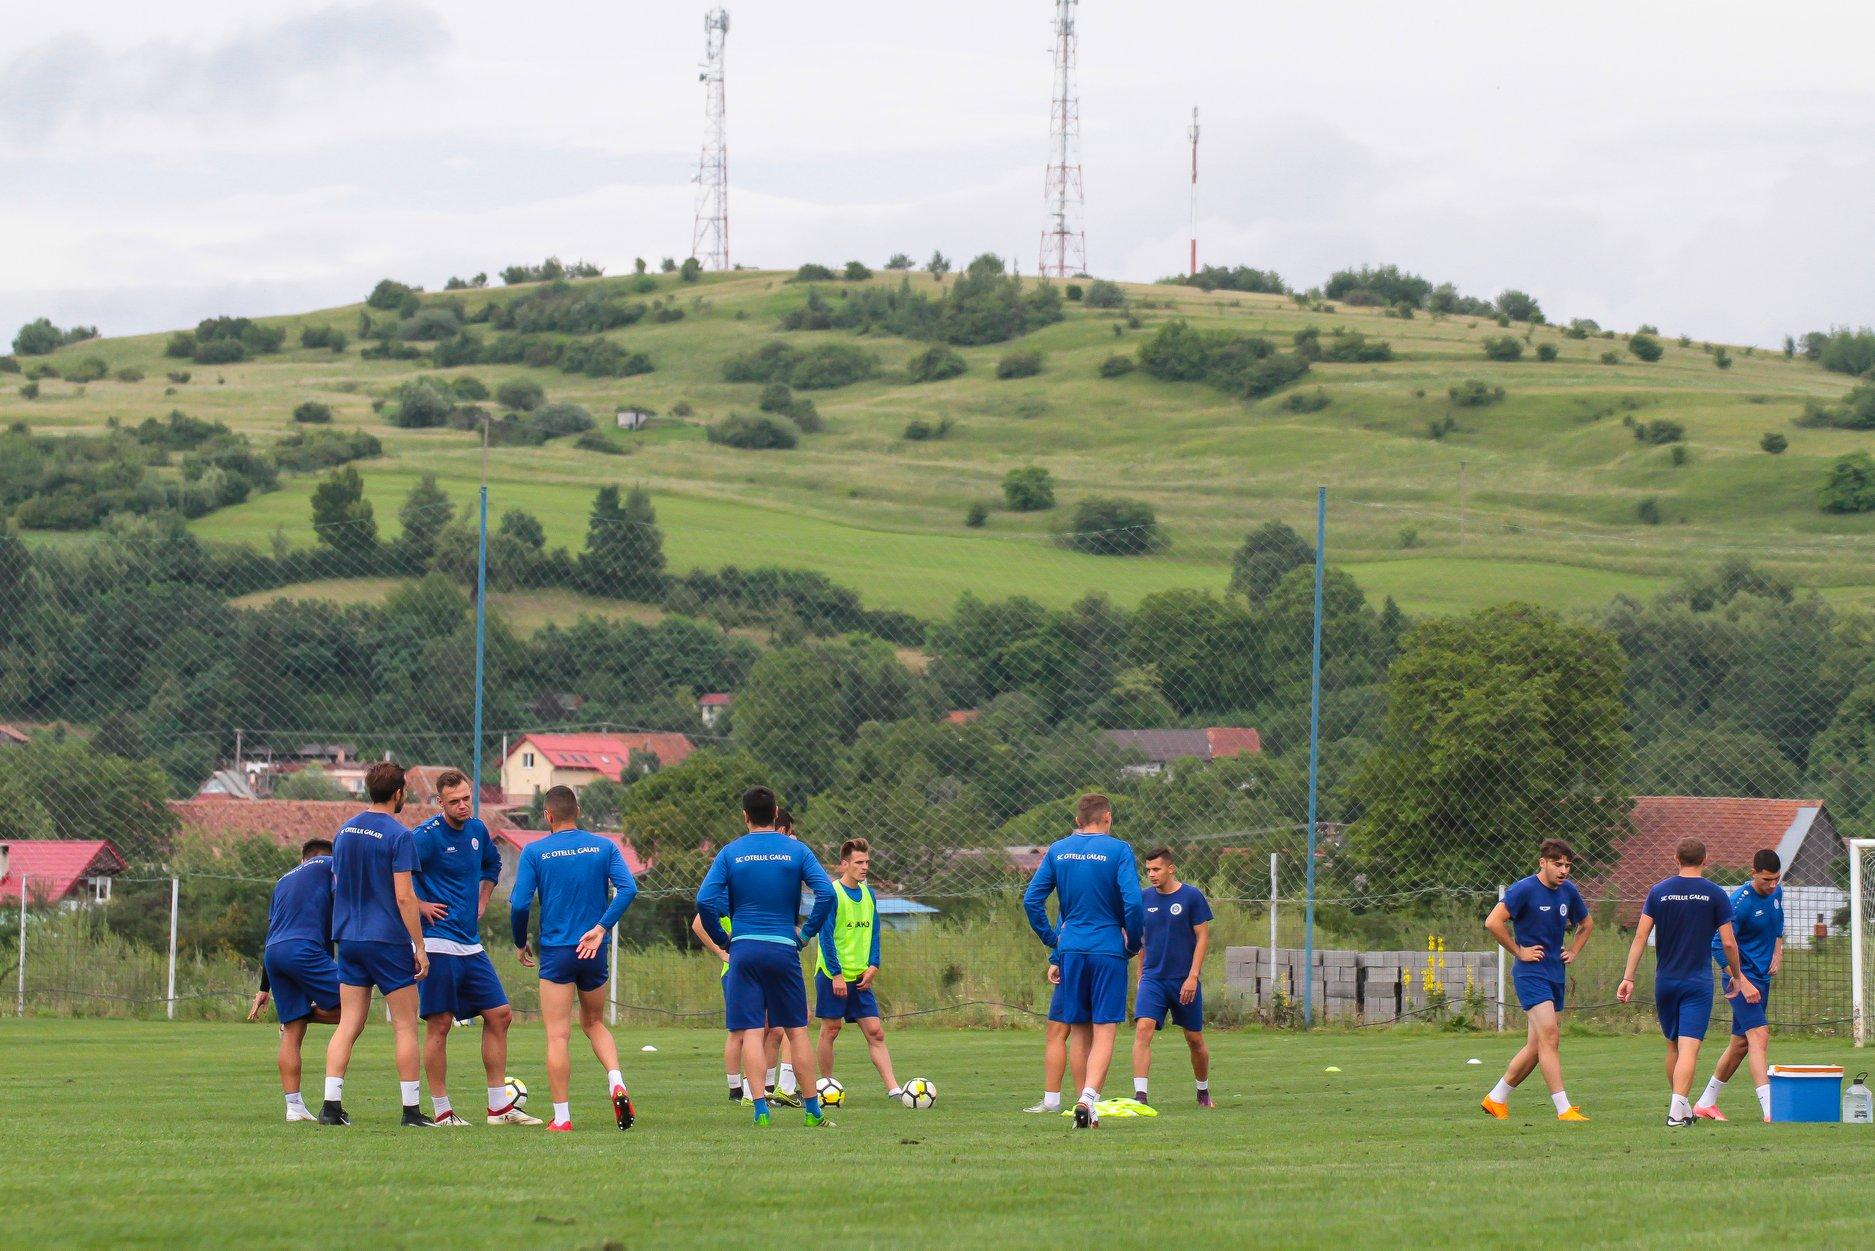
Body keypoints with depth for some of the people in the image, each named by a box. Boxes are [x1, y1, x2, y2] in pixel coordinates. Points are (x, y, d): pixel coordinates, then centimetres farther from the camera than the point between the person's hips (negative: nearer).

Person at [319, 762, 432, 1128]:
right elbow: (403, 896, -16)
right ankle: (411, 1111, 2)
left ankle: (331, 1105, 0)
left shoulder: (345, 831, 9)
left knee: (348, 1024, 7)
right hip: (389, 941, -6)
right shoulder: (398, 835, -12)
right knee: (405, 1026, 2)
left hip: (349, 940, 6)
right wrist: (419, 947, -10)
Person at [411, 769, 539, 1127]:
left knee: (500, 1015, 7)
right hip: (437, 945, -8)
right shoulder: (427, 835, -13)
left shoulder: (477, 830, 10)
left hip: (471, 945, 8)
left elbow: (492, 864, 32)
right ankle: (442, 1112, 2)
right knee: (439, 1024, -4)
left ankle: (499, 1107, 13)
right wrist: (418, 906, -13)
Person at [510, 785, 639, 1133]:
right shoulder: (604, 846, 3)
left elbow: (519, 904, -8)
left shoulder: (534, 852, -3)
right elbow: (628, 888, -10)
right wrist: (601, 928, -11)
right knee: (594, 1023, 21)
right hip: (594, 952, 3)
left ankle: (561, 1117, -2)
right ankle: (617, 1083, -3)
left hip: (555, 953, -3)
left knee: (558, 1036, 0)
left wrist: (520, 944, 7)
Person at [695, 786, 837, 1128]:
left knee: (751, 1032, -1)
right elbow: (826, 892, -8)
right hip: (783, 949, 0)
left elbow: (705, 900, -7)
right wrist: (806, 932, 3)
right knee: (797, 1030, 8)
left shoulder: (730, 853, 2)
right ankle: (813, 1111, 10)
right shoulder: (796, 851, 2)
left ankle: (761, 1109, -10)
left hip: (743, 949, 0)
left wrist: (722, 940, 5)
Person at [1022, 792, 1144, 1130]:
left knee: (1078, 1030, 13)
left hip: (1071, 950, 3)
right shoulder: (1118, 851, -5)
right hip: (1109, 952, -3)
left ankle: (1086, 1106, 15)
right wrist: (1134, 943, 0)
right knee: (1104, 1031, -4)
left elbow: (1031, 899, 3)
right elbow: (1133, 902, -14)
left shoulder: (1058, 850, 6)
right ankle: (1089, 1098, -23)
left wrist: (1050, 938, 11)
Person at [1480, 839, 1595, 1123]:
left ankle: (1496, 1099, 23)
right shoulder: (1525, 890, -11)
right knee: (1550, 1036, -16)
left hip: (1557, 974, 8)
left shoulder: (1569, 891, 10)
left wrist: (1573, 952, 14)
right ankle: (1564, 1109, -19)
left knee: (1535, 1047, 9)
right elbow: (1493, 922, -19)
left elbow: (1587, 924, 29)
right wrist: (1519, 952, -13)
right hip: (1531, 972, -8)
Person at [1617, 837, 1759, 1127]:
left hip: (1665, 981, 3)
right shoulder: (1715, 895, -3)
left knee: (1673, 1046, 17)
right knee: (1689, 1047, -9)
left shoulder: (1658, 892, 2)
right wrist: (1737, 977, 13)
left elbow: (1640, 936, -2)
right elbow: (1728, 943, -2)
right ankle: (1678, 1109, -22)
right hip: (1698, 982, -3)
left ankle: (1681, 1106, 26)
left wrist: (1628, 978, 0)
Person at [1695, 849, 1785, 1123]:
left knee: (1741, 1042, 14)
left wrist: (1777, 950, 12)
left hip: (1763, 977, 9)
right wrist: (1740, 981, -25)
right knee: (1759, 1036, -20)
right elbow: (1720, 945, -19)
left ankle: (1706, 1103, 27)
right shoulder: (1739, 903, -20)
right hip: (1742, 977, -9)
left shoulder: (1776, 893, 5)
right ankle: (1770, 1110, -28)